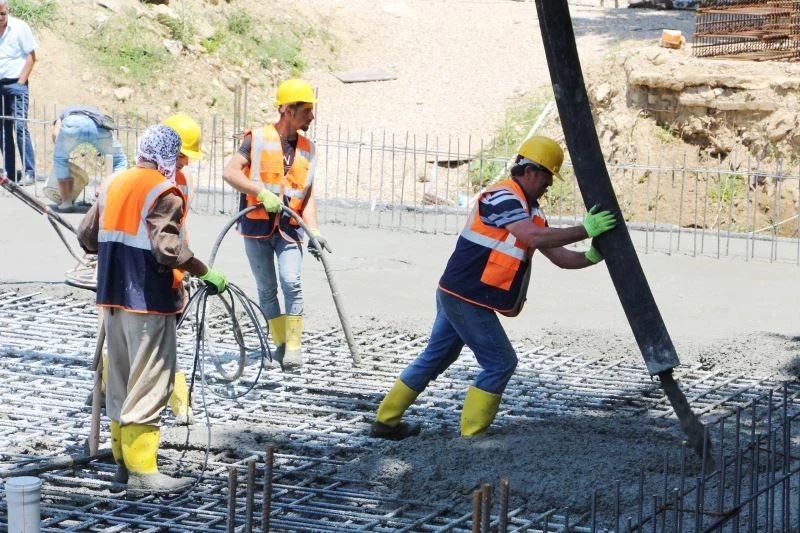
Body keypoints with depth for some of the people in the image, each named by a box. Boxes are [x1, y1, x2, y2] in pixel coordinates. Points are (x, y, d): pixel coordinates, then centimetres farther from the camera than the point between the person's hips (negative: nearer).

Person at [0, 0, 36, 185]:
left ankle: (30, 173, -12)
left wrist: (21, 82, -7)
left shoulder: (19, 27, -4)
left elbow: (31, 56, -1)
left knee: (20, 127, -11)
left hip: (15, 85, -4)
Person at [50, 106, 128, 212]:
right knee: (119, 161, 24)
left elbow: (55, 134, 17)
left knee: (60, 159, 26)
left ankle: (66, 203, 20)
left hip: (73, 123, -2)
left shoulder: (64, 114, 43)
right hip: (100, 127, 2)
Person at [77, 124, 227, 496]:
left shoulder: (112, 184, 10)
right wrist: (206, 273, -18)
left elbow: (86, 236, 15)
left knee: (119, 381, 16)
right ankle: (142, 472, -8)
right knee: (149, 385, -6)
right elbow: (167, 248, -26)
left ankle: (123, 458, 24)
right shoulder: (164, 193, -14)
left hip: (113, 298, 8)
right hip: (148, 301, -8)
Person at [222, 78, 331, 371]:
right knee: (267, 288, 6)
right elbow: (230, 172, -14)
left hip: (289, 228, 2)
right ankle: (280, 344, 18)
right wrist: (262, 192, -26)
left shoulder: (307, 149, 9)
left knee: (291, 282, -16)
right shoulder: (258, 139, -5)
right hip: (257, 226, -2)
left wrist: (314, 231, -5)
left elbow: (308, 196, 8)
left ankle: (293, 346, -9)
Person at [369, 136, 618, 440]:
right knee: (501, 363, -4)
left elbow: (558, 256, 13)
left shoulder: (530, 209, 15)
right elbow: (536, 237, -31)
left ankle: (386, 421, 27)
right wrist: (585, 230, -28)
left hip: (456, 295, 10)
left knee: (435, 358, 19)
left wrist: (592, 257, -2)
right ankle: (470, 437, 1)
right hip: (467, 299, -10)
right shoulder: (503, 198, -17)